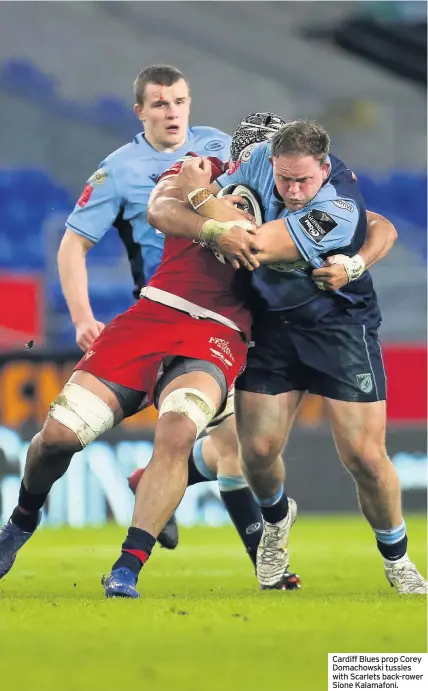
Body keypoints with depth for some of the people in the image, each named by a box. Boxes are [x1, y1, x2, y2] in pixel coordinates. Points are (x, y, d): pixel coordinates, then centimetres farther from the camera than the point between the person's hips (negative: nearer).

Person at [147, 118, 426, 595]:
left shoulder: (338, 211, -31)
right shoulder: (260, 159, -15)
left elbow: (252, 249, -36)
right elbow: (161, 210, -15)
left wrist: (198, 193, -26)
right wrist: (215, 232, -36)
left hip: (338, 324, -4)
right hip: (271, 319, 4)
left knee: (364, 456, -8)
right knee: (258, 449, -4)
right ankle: (276, 520, 32)